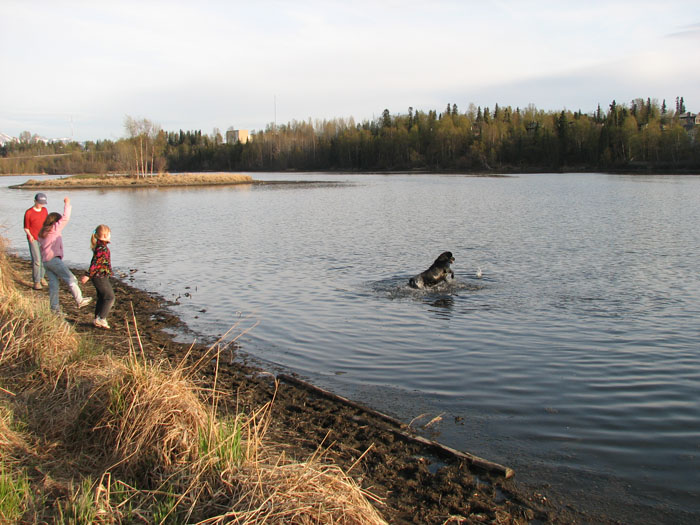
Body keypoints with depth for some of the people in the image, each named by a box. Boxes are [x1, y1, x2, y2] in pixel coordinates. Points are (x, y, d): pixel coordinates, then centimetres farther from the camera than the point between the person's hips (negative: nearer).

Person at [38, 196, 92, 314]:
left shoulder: (41, 233, 19)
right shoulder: (55, 229, -2)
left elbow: (41, 246, 20)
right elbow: (65, 218, -2)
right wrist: (67, 204, 6)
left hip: (45, 261, 8)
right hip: (54, 260, -8)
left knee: (53, 284, 8)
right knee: (71, 279, -6)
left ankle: (54, 308, 7)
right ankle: (79, 300, -9)